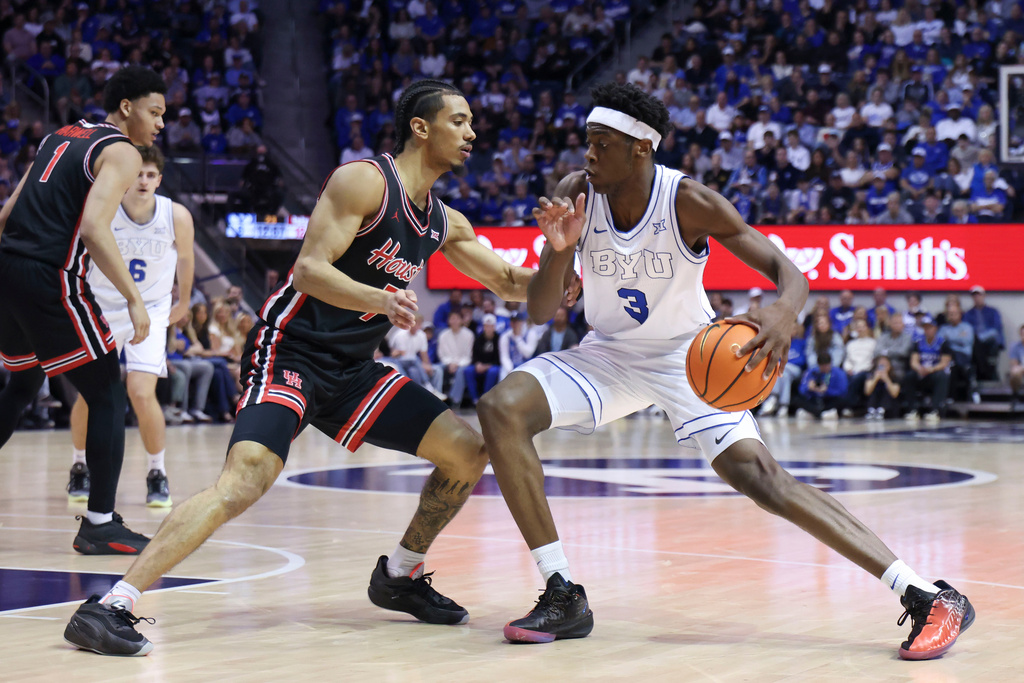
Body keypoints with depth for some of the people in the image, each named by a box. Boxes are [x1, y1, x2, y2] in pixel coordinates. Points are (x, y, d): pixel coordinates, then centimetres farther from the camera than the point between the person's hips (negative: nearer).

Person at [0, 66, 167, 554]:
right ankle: (100, 524, -3)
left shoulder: (62, 137, 21)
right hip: (49, 278, -8)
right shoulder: (121, 153, -4)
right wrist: (134, 299, -18)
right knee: (107, 396, 0)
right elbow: (94, 229, -19)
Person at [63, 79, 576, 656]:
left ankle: (400, 576, 22)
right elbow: (310, 269, -20)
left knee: (468, 451, 4)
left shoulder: (444, 223, 12)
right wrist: (382, 299, -36)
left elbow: (512, 285, 21)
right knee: (247, 478, -29)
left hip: (352, 369, 8)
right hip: (290, 352, -8)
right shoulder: (364, 181, -11)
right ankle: (110, 607, -30)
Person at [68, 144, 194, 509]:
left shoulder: (177, 216, -16)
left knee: (142, 393, -16)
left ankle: (157, 474, 5)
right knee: (89, 393, 3)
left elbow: (185, 258, 4)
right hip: (101, 309, 1)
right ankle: (79, 468, 28)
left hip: (150, 312, -1)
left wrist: (183, 302, 16)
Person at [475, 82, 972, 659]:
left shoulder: (689, 202, -23)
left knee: (761, 477, -21)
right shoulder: (577, 196, -15)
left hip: (688, 358, -4)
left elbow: (790, 273, -24)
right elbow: (541, 311, -12)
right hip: (609, 354, 4)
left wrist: (784, 312, -48)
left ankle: (930, 598, -19)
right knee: (501, 410, -19)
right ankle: (564, 597, -13)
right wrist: (560, 250, -33)